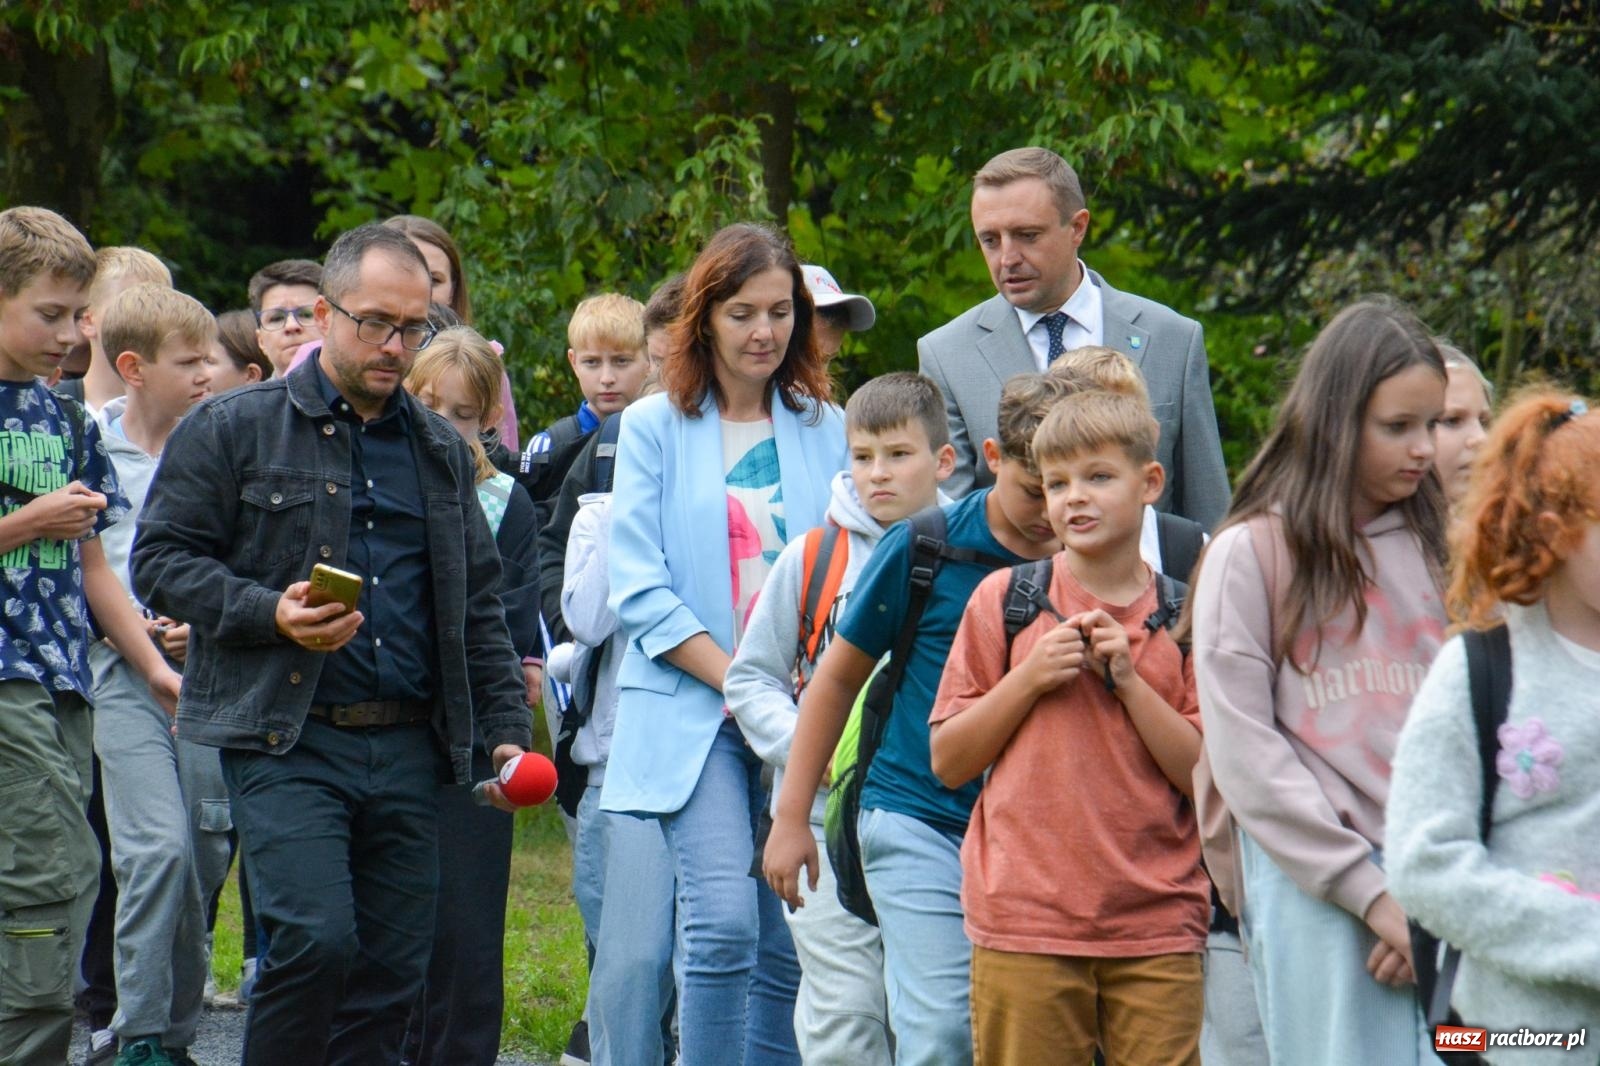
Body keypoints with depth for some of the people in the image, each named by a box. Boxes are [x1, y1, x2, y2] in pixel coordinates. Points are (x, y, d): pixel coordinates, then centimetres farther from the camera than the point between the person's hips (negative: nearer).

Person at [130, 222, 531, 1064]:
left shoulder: (441, 451, 19)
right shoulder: (233, 428, 3)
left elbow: (479, 607, 24)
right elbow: (162, 559, -1)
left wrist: (507, 728, 15)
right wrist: (270, 613, -16)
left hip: (408, 749, 5)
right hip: (285, 741, -5)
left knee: (392, 967, 2)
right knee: (316, 939, -19)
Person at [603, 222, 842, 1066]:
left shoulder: (827, 430, 13)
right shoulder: (654, 428, 5)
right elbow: (641, 592, -2)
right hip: (692, 710, -3)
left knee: (794, 942, 1)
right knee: (724, 925, -17)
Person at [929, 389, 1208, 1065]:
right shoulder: (1004, 601, 5)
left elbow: (1208, 778, 0)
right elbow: (947, 762, 4)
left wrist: (1128, 678, -8)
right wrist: (1030, 677, -7)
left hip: (1158, 930, 0)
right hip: (1025, 925, 0)